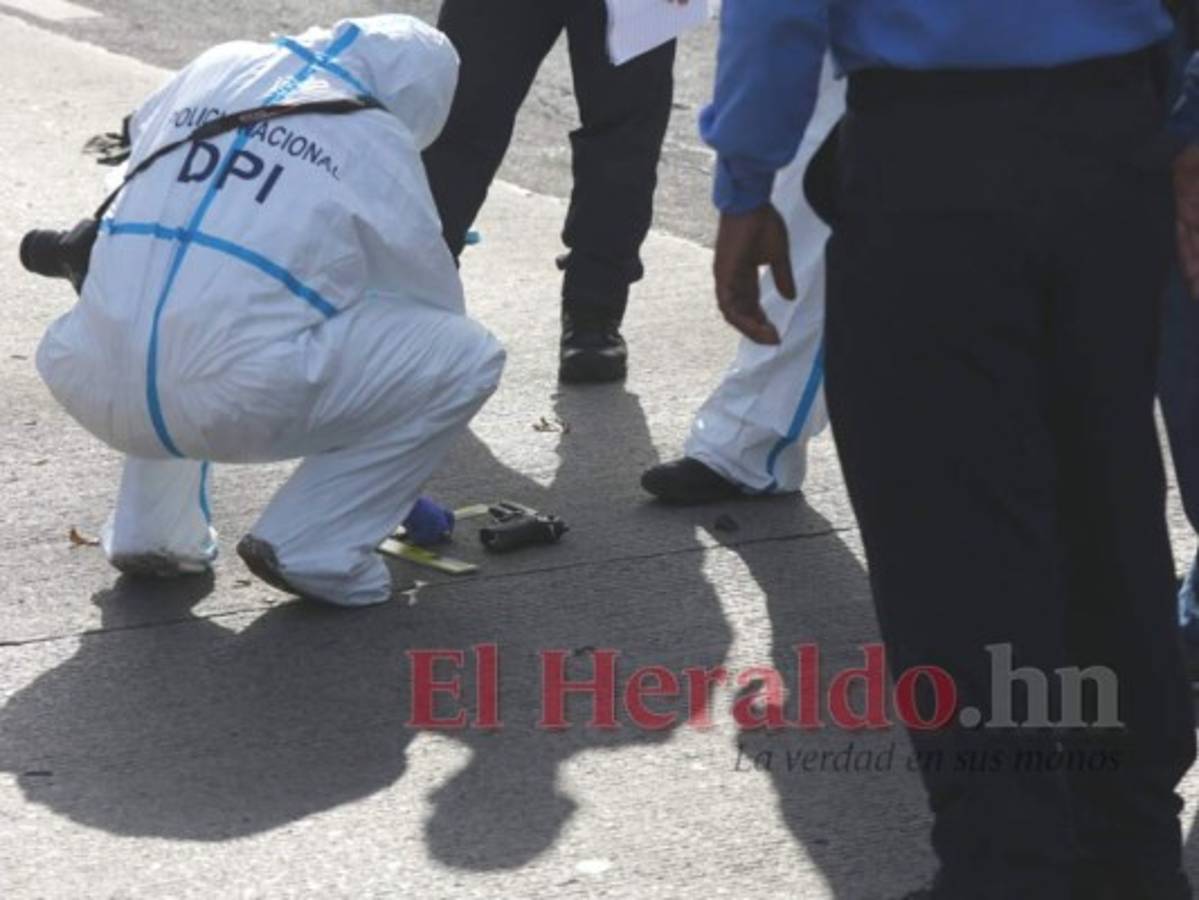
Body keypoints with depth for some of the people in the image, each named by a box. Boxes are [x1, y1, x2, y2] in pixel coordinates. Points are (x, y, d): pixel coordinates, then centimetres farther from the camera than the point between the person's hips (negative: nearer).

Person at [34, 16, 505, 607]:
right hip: (237, 406, -6)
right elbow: (428, 304, 19)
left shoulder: (215, 69, 19)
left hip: (97, 388, 6)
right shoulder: (379, 145, 9)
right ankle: (313, 547, 5)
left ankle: (148, 528, 27)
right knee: (469, 358, 9)